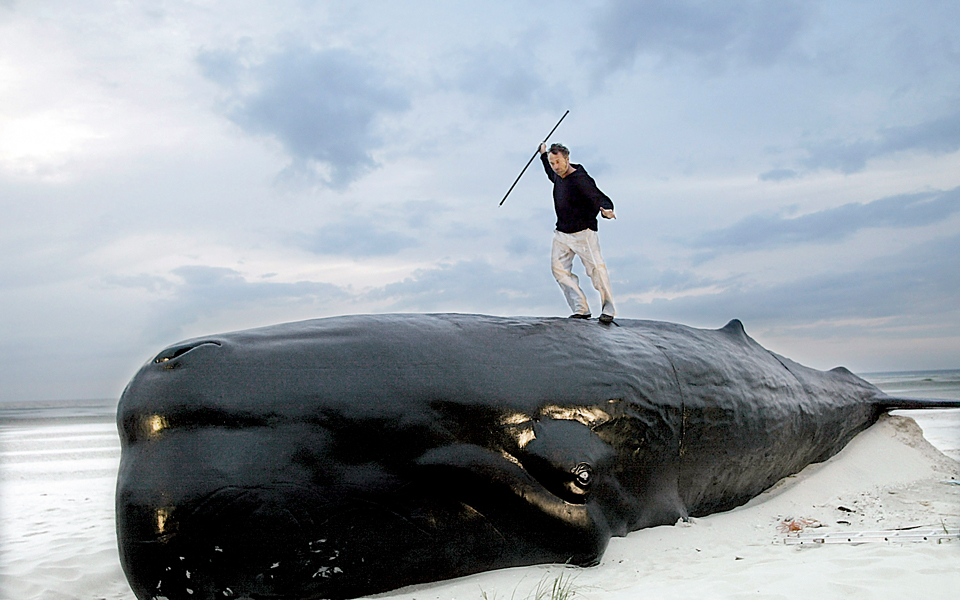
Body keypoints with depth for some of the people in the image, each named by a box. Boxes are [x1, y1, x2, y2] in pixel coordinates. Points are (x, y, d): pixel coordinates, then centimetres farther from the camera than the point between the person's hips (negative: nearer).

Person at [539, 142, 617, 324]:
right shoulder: (559, 175, 7)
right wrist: (543, 155, 39)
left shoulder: (580, 179, -19)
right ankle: (581, 309, 0)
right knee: (559, 268, -3)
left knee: (596, 269, -9)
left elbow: (601, 198, -25)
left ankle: (608, 308, 7)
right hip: (561, 234, 8)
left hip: (583, 233, -8)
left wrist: (606, 210, -47)